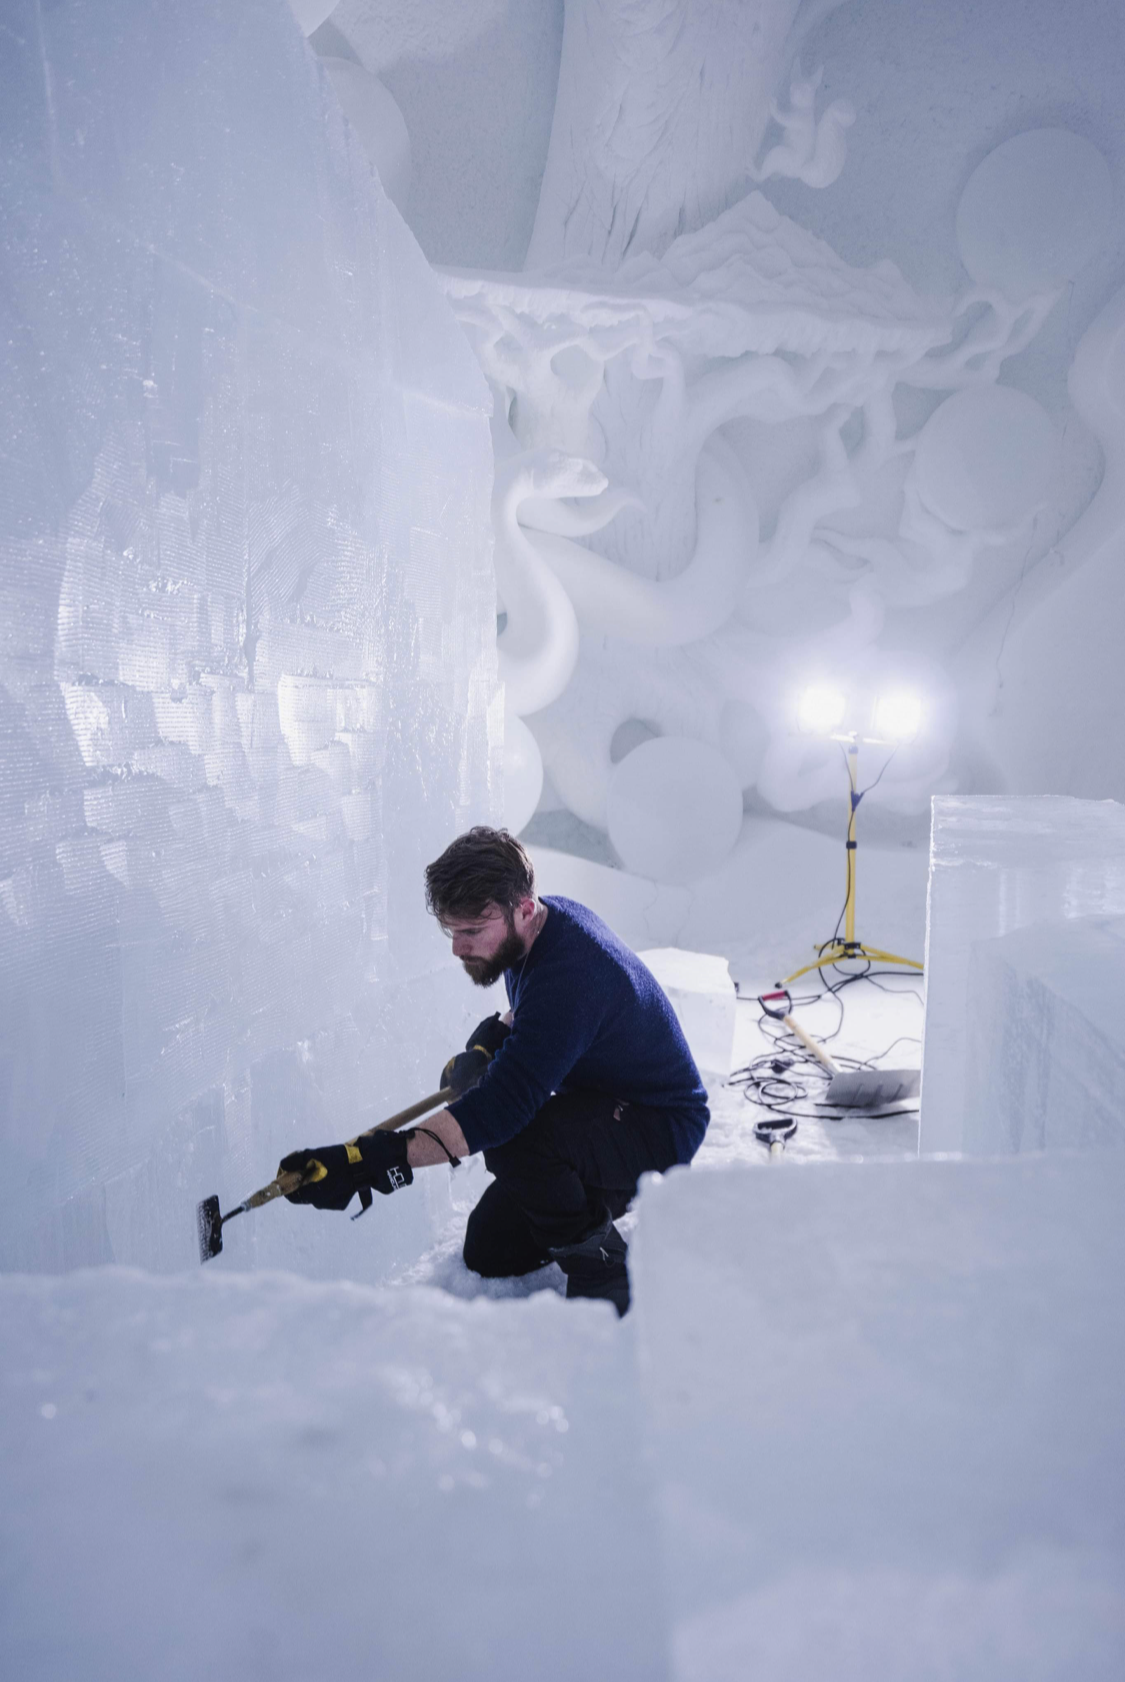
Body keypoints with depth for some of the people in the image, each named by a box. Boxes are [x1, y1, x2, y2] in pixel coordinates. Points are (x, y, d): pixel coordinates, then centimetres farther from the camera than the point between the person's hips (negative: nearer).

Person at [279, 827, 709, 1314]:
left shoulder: (570, 973, -35)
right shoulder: (546, 918, -7)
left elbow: (503, 1107, -42)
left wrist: (371, 1162, -48)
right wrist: (486, 1046, -5)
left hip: (661, 1129, -9)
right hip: (604, 1103, 9)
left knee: (511, 1140, -36)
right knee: (489, 1254, 10)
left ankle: (604, 1272, -12)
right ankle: (611, 1197, 26)